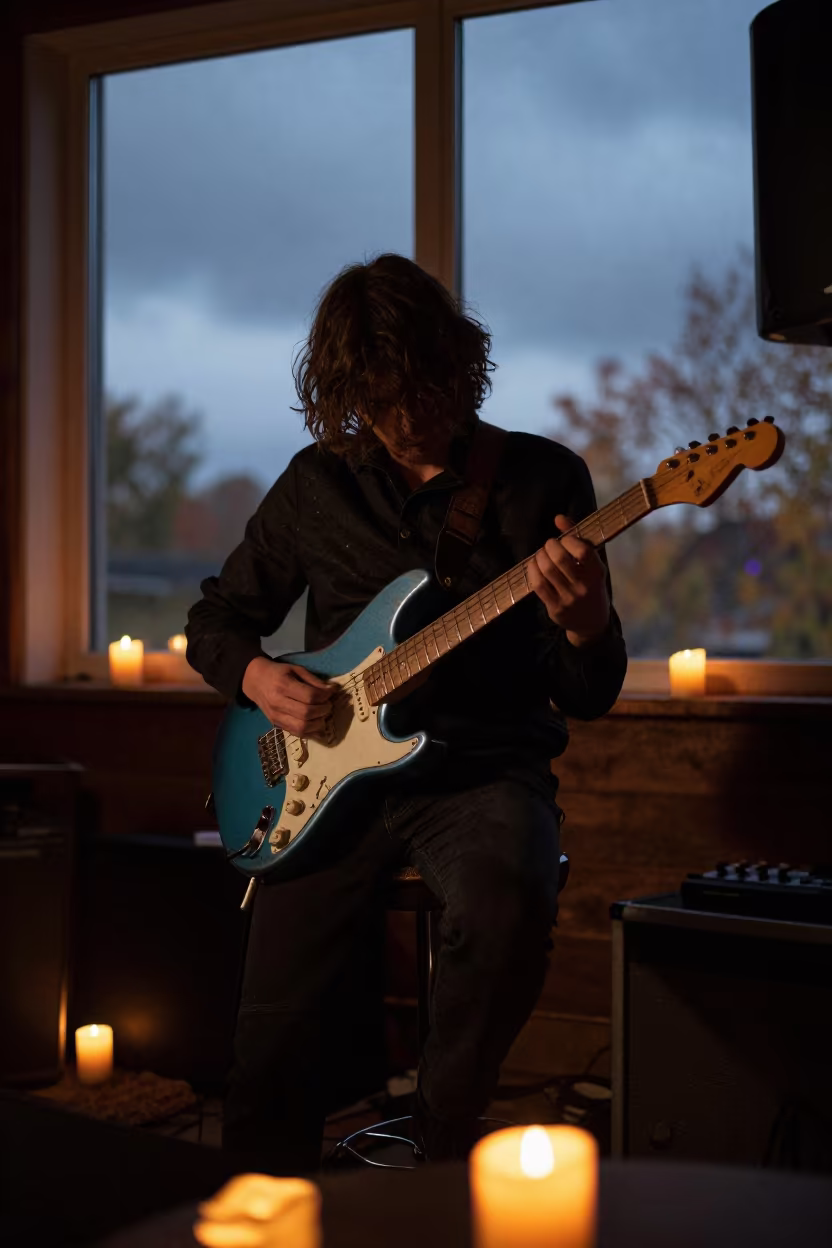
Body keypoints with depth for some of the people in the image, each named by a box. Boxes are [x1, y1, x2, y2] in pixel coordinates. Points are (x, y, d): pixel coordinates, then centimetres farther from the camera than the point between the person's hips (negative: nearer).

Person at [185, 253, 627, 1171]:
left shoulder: (542, 478, 1)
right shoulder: (319, 482, 7)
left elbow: (589, 697, 0)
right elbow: (216, 617, 19)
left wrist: (585, 626, -24)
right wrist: (256, 676, -4)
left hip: (485, 766, -2)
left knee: (508, 903, -35)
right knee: (272, 1053, -9)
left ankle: (442, 1154, -9)